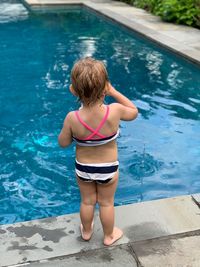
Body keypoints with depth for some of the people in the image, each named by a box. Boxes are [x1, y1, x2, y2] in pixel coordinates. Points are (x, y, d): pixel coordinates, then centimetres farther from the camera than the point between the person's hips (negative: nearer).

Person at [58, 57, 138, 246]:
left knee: (87, 201, 26)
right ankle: (109, 236, 47)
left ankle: (86, 231, 52)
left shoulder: (72, 118, -30)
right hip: (108, 169, 0)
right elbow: (134, 112, -6)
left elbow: (63, 143, -11)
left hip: (83, 168, 1)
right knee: (106, 203, 24)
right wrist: (113, 91, -10)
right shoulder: (115, 111, -30)